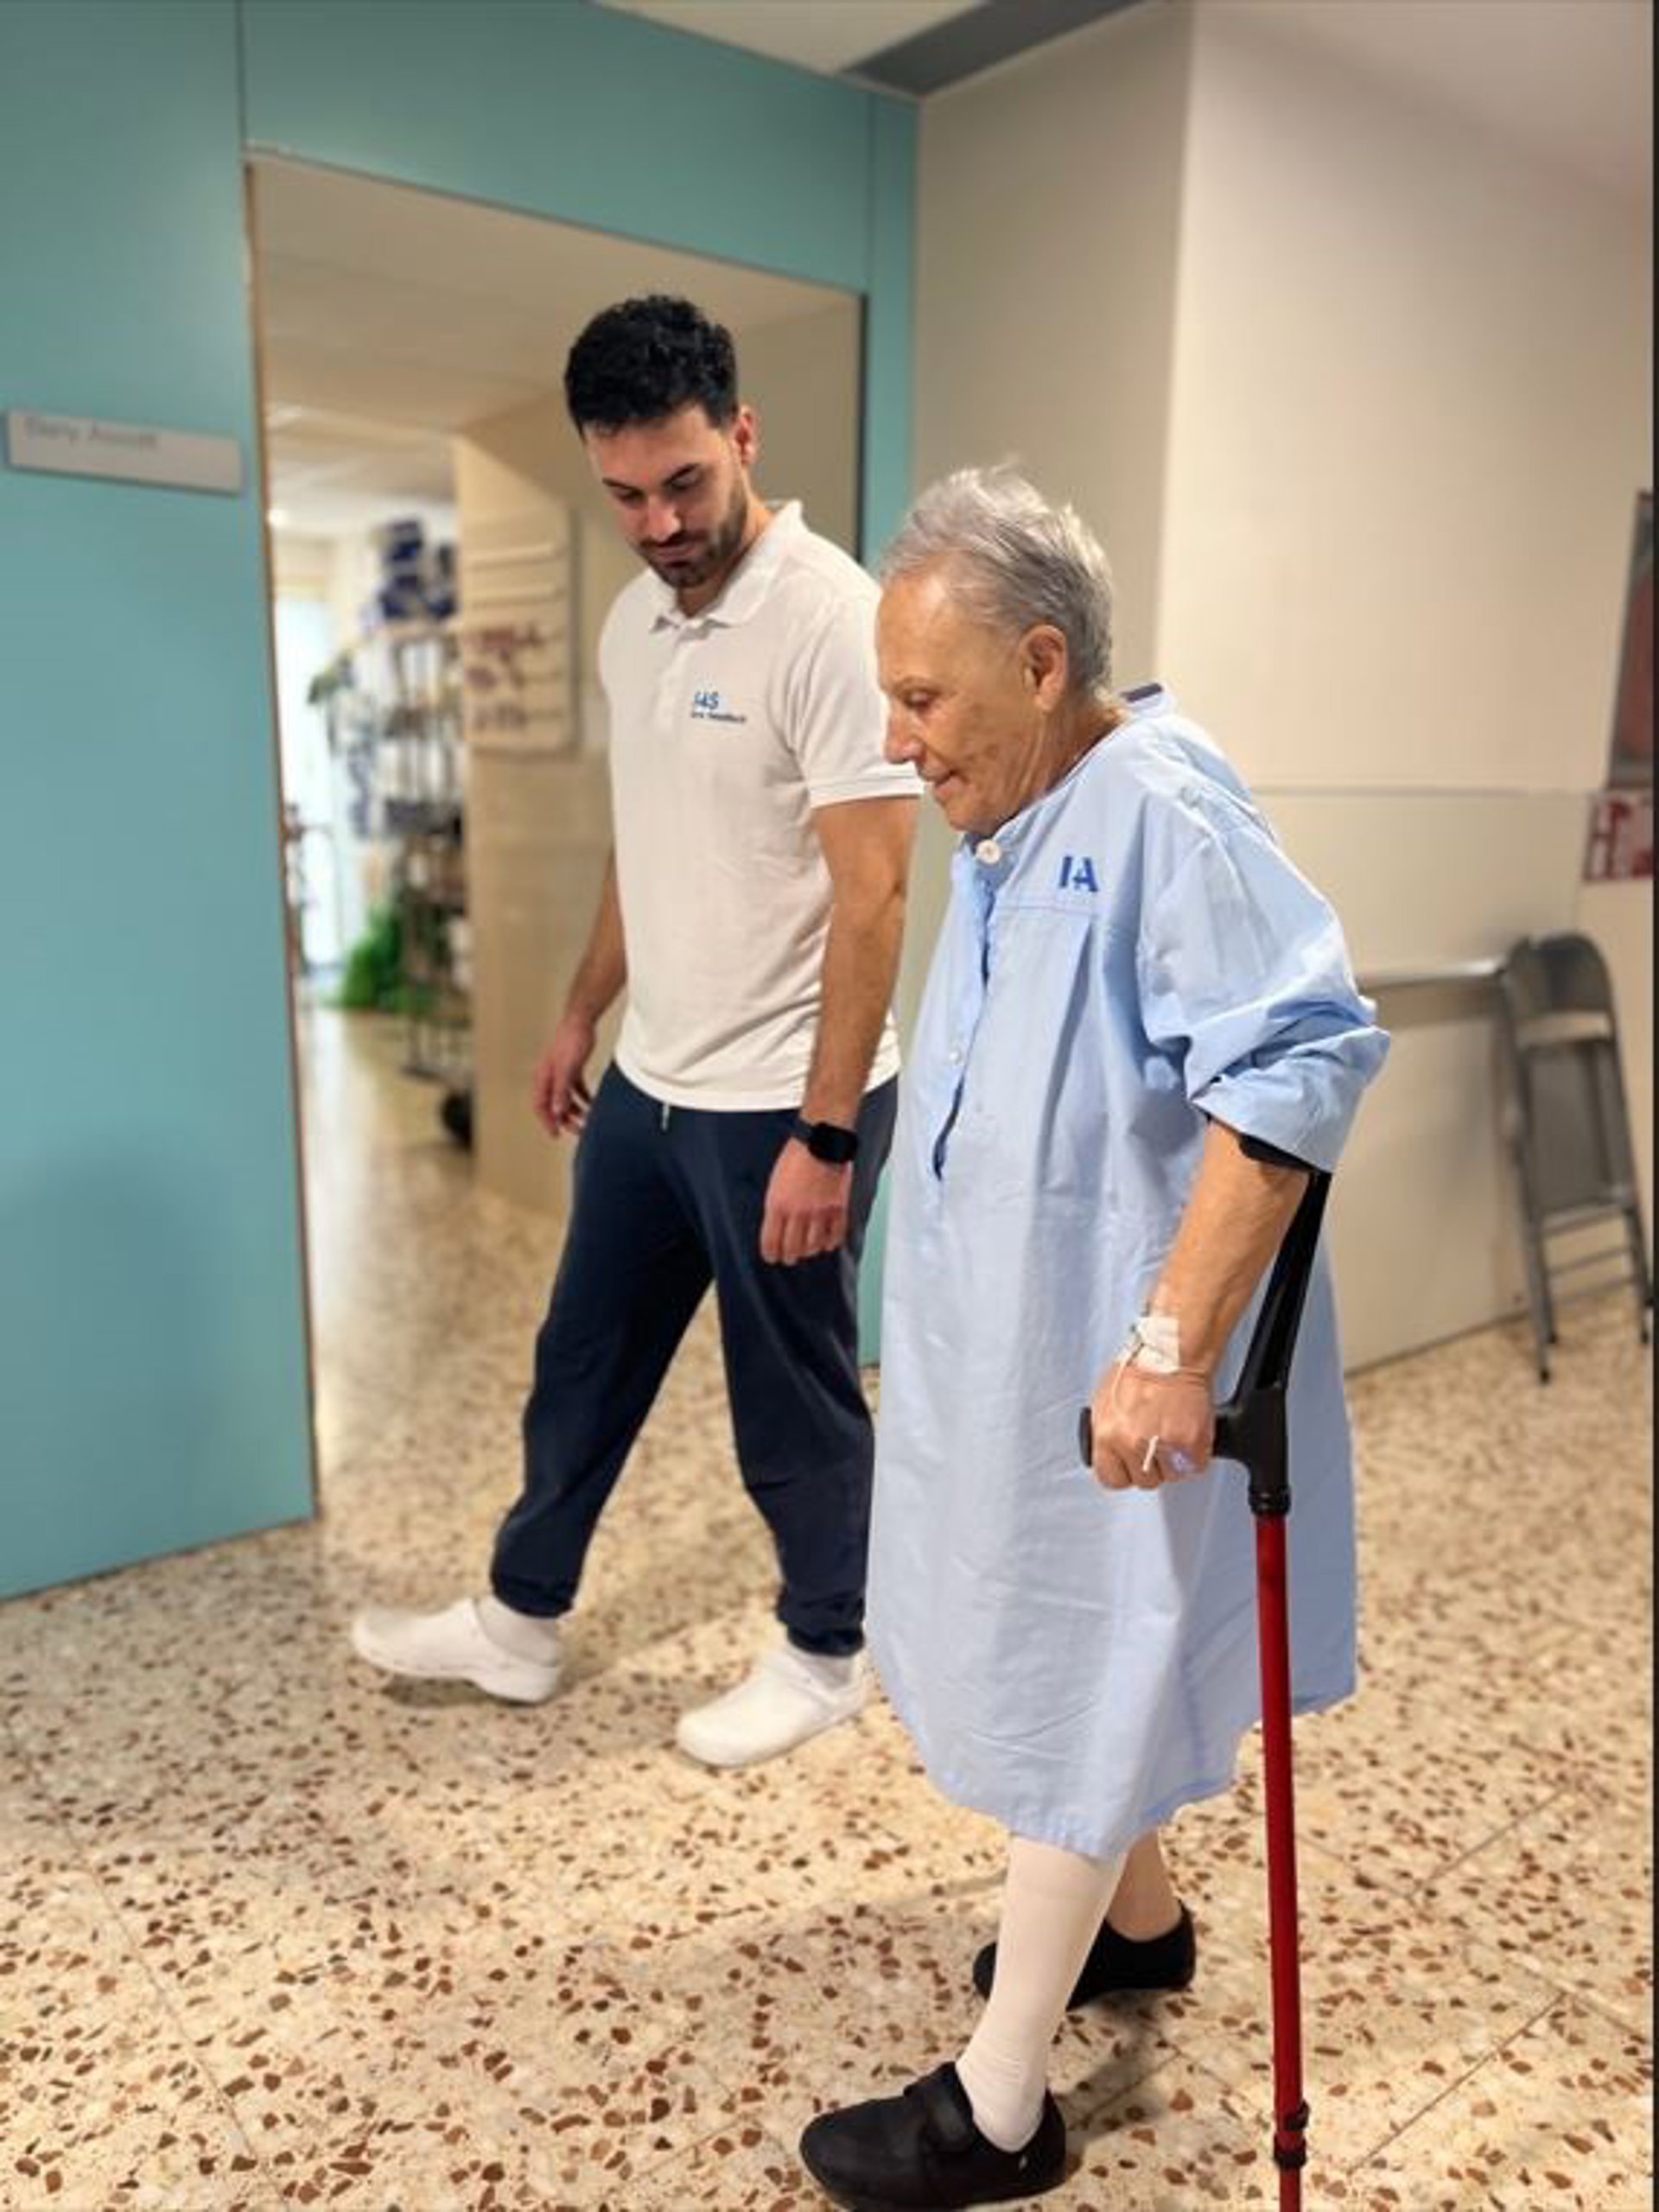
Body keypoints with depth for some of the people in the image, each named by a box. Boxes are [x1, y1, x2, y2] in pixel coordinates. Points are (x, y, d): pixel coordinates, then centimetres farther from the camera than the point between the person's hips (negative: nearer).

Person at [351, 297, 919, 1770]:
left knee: (791, 1400, 9)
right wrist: (581, 1016, 21)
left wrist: (825, 1136, -23)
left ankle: (826, 1656, 33)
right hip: (648, 1086, 8)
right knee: (583, 1359, 19)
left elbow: (872, 897, -22)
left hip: (781, 1104, -8)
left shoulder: (831, 618, -18)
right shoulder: (634, 620, 8)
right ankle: (521, 1620, 39)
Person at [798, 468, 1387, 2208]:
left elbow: (1304, 1061, -33)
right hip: (1008, 1341, 9)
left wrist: (1172, 1344, -35)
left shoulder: (1160, 808, -23)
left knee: (1079, 1688, 6)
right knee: (1071, 1652, 24)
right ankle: (1137, 1918, 49)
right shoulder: (1010, 823, 6)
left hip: (1107, 1367, -9)